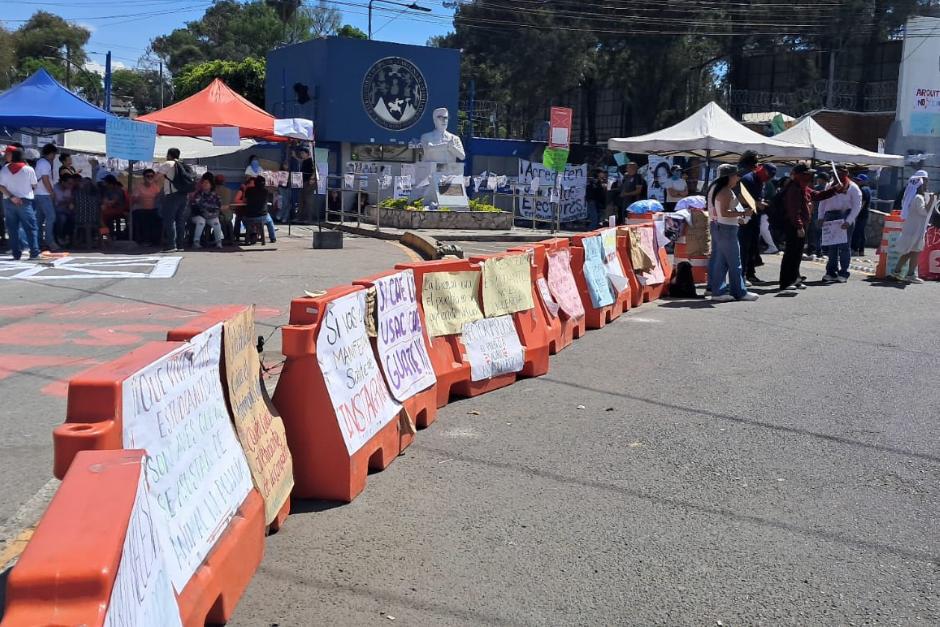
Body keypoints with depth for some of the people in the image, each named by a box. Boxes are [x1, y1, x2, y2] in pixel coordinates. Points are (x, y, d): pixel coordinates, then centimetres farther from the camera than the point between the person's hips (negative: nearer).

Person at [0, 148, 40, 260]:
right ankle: (34, 252, -9)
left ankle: (16, 253, 6)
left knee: (13, 229, 7)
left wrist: (11, 196, -10)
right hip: (25, 201, -2)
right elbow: (34, 185, 3)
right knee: (31, 228, -1)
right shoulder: (29, 170, -4)